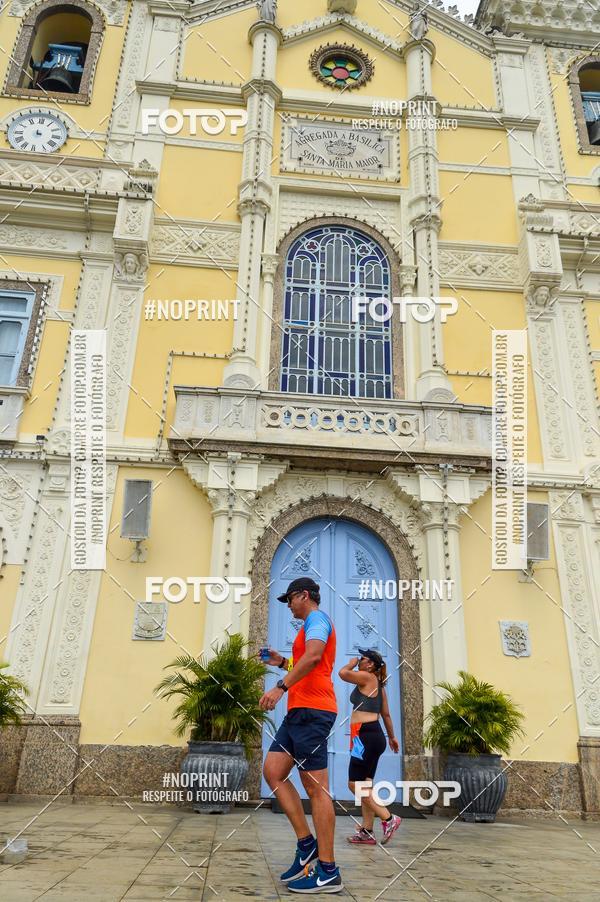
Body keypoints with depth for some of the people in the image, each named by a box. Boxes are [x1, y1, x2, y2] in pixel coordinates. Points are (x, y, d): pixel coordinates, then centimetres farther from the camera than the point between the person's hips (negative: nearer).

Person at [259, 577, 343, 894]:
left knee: (316, 788, -6)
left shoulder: (316, 618, -6)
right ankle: (307, 843, 11)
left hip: (312, 711, -10)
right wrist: (283, 662, 24)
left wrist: (281, 686, -30)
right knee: (272, 772, 6)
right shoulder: (311, 624, 25)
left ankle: (328, 873, 1)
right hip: (300, 712, 10)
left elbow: (313, 656, -26)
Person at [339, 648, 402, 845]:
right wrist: (391, 737, 30)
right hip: (374, 735, 10)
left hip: (365, 735, -10)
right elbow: (386, 714, 22)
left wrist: (352, 663, 2)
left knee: (355, 783, -7)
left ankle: (389, 819, -7)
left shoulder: (367, 677, -9)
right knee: (365, 784, 10)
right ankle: (367, 832, 11)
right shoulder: (378, 684, 17)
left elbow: (343, 673, -17)